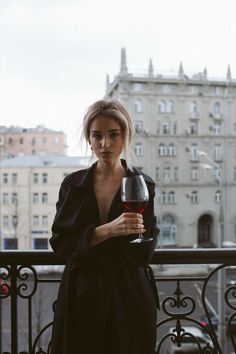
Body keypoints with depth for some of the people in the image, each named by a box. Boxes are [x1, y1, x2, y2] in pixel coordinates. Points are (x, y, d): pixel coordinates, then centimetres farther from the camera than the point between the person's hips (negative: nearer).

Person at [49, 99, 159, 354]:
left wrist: (88, 240, -14)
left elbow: (144, 252, -4)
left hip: (129, 296, -1)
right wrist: (107, 230, -19)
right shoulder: (73, 184, 3)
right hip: (80, 295, 1)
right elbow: (60, 243, -4)